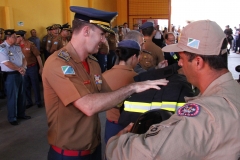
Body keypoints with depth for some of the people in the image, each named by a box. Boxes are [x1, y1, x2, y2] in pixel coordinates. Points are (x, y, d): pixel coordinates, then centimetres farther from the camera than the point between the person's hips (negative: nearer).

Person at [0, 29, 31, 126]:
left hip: (20, 74, 8)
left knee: (21, 95, 16)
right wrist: (19, 69, -15)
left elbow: (23, 58, 11)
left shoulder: (17, 47, 10)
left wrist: (23, 67, -9)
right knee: (12, 97, 2)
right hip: (10, 75, -7)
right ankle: (12, 118, 16)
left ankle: (21, 114, 32)